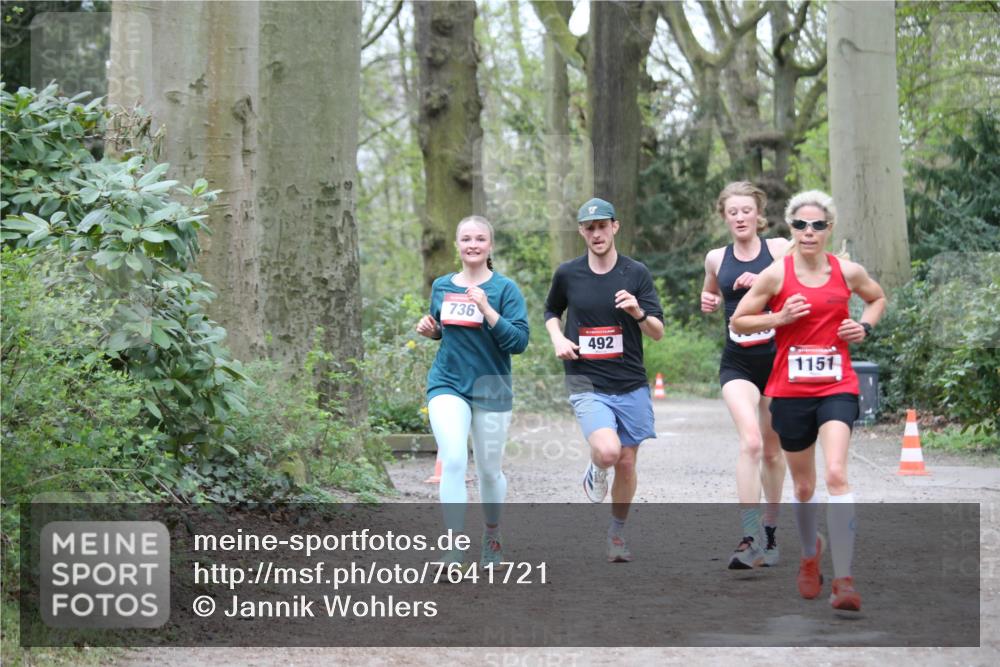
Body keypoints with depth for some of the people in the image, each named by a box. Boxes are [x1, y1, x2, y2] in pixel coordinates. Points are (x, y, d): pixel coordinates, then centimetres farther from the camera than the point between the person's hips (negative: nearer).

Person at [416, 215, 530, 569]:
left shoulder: (505, 288, -5)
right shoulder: (442, 286, 7)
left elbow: (519, 341, -14)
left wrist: (486, 309, -23)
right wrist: (430, 329, 0)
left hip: (491, 388, -1)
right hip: (447, 384, 1)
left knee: (489, 471, 10)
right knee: (453, 460, -19)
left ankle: (492, 533, 37)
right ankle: (453, 550, -19)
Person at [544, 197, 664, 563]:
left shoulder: (636, 273, 0)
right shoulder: (567, 274, 2)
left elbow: (658, 332, -3)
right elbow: (551, 311, 22)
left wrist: (638, 313, -24)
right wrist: (558, 338, 2)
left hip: (631, 385, 2)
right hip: (587, 384, -1)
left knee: (626, 464, 6)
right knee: (608, 451, -25)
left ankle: (617, 532, 29)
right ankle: (595, 471, 11)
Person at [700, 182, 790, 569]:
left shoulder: (779, 249, -1)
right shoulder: (716, 259, 7)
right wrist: (708, 302, 6)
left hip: (778, 360, 0)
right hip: (737, 365, 0)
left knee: (772, 450, 12)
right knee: (750, 441, -21)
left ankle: (770, 531, 31)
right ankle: (748, 540, -26)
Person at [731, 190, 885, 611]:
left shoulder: (848, 272, 2)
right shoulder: (776, 274, -3)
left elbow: (878, 298, 23)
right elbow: (738, 322, 4)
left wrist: (864, 327, 4)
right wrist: (779, 318, -12)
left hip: (837, 388, -1)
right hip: (790, 390, 1)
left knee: (836, 475, -20)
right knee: (804, 486, 13)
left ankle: (844, 580, -21)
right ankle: (810, 554, 43)